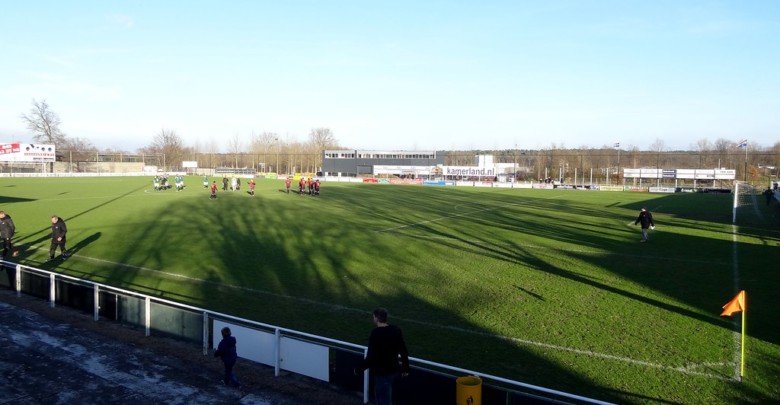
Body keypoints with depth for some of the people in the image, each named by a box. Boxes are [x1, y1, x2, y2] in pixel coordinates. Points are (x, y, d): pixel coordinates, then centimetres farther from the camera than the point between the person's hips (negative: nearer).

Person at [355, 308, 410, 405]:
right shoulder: (396, 330, -4)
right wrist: (405, 368, 16)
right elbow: (404, 351, 4)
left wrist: (359, 369, -10)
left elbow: (371, 357, -24)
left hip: (382, 373, -7)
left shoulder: (376, 334, -24)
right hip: (394, 370, 7)